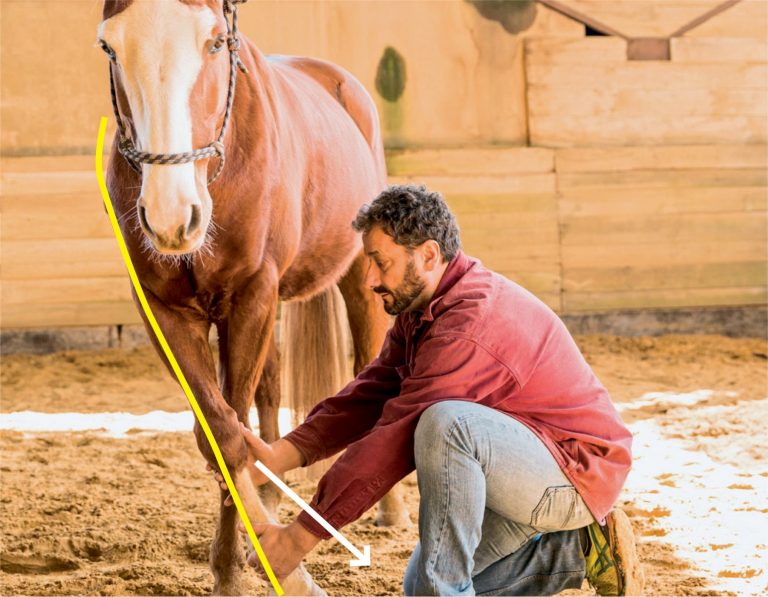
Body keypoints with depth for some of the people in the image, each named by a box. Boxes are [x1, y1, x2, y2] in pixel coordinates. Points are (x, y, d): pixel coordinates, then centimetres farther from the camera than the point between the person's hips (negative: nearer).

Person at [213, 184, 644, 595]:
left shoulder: (470, 324, -29)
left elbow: (395, 440, -29)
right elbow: (369, 398, 0)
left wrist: (302, 536, -25)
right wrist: (279, 457, -16)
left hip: (575, 469, -11)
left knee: (445, 423, -36)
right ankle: (580, 548, 17)